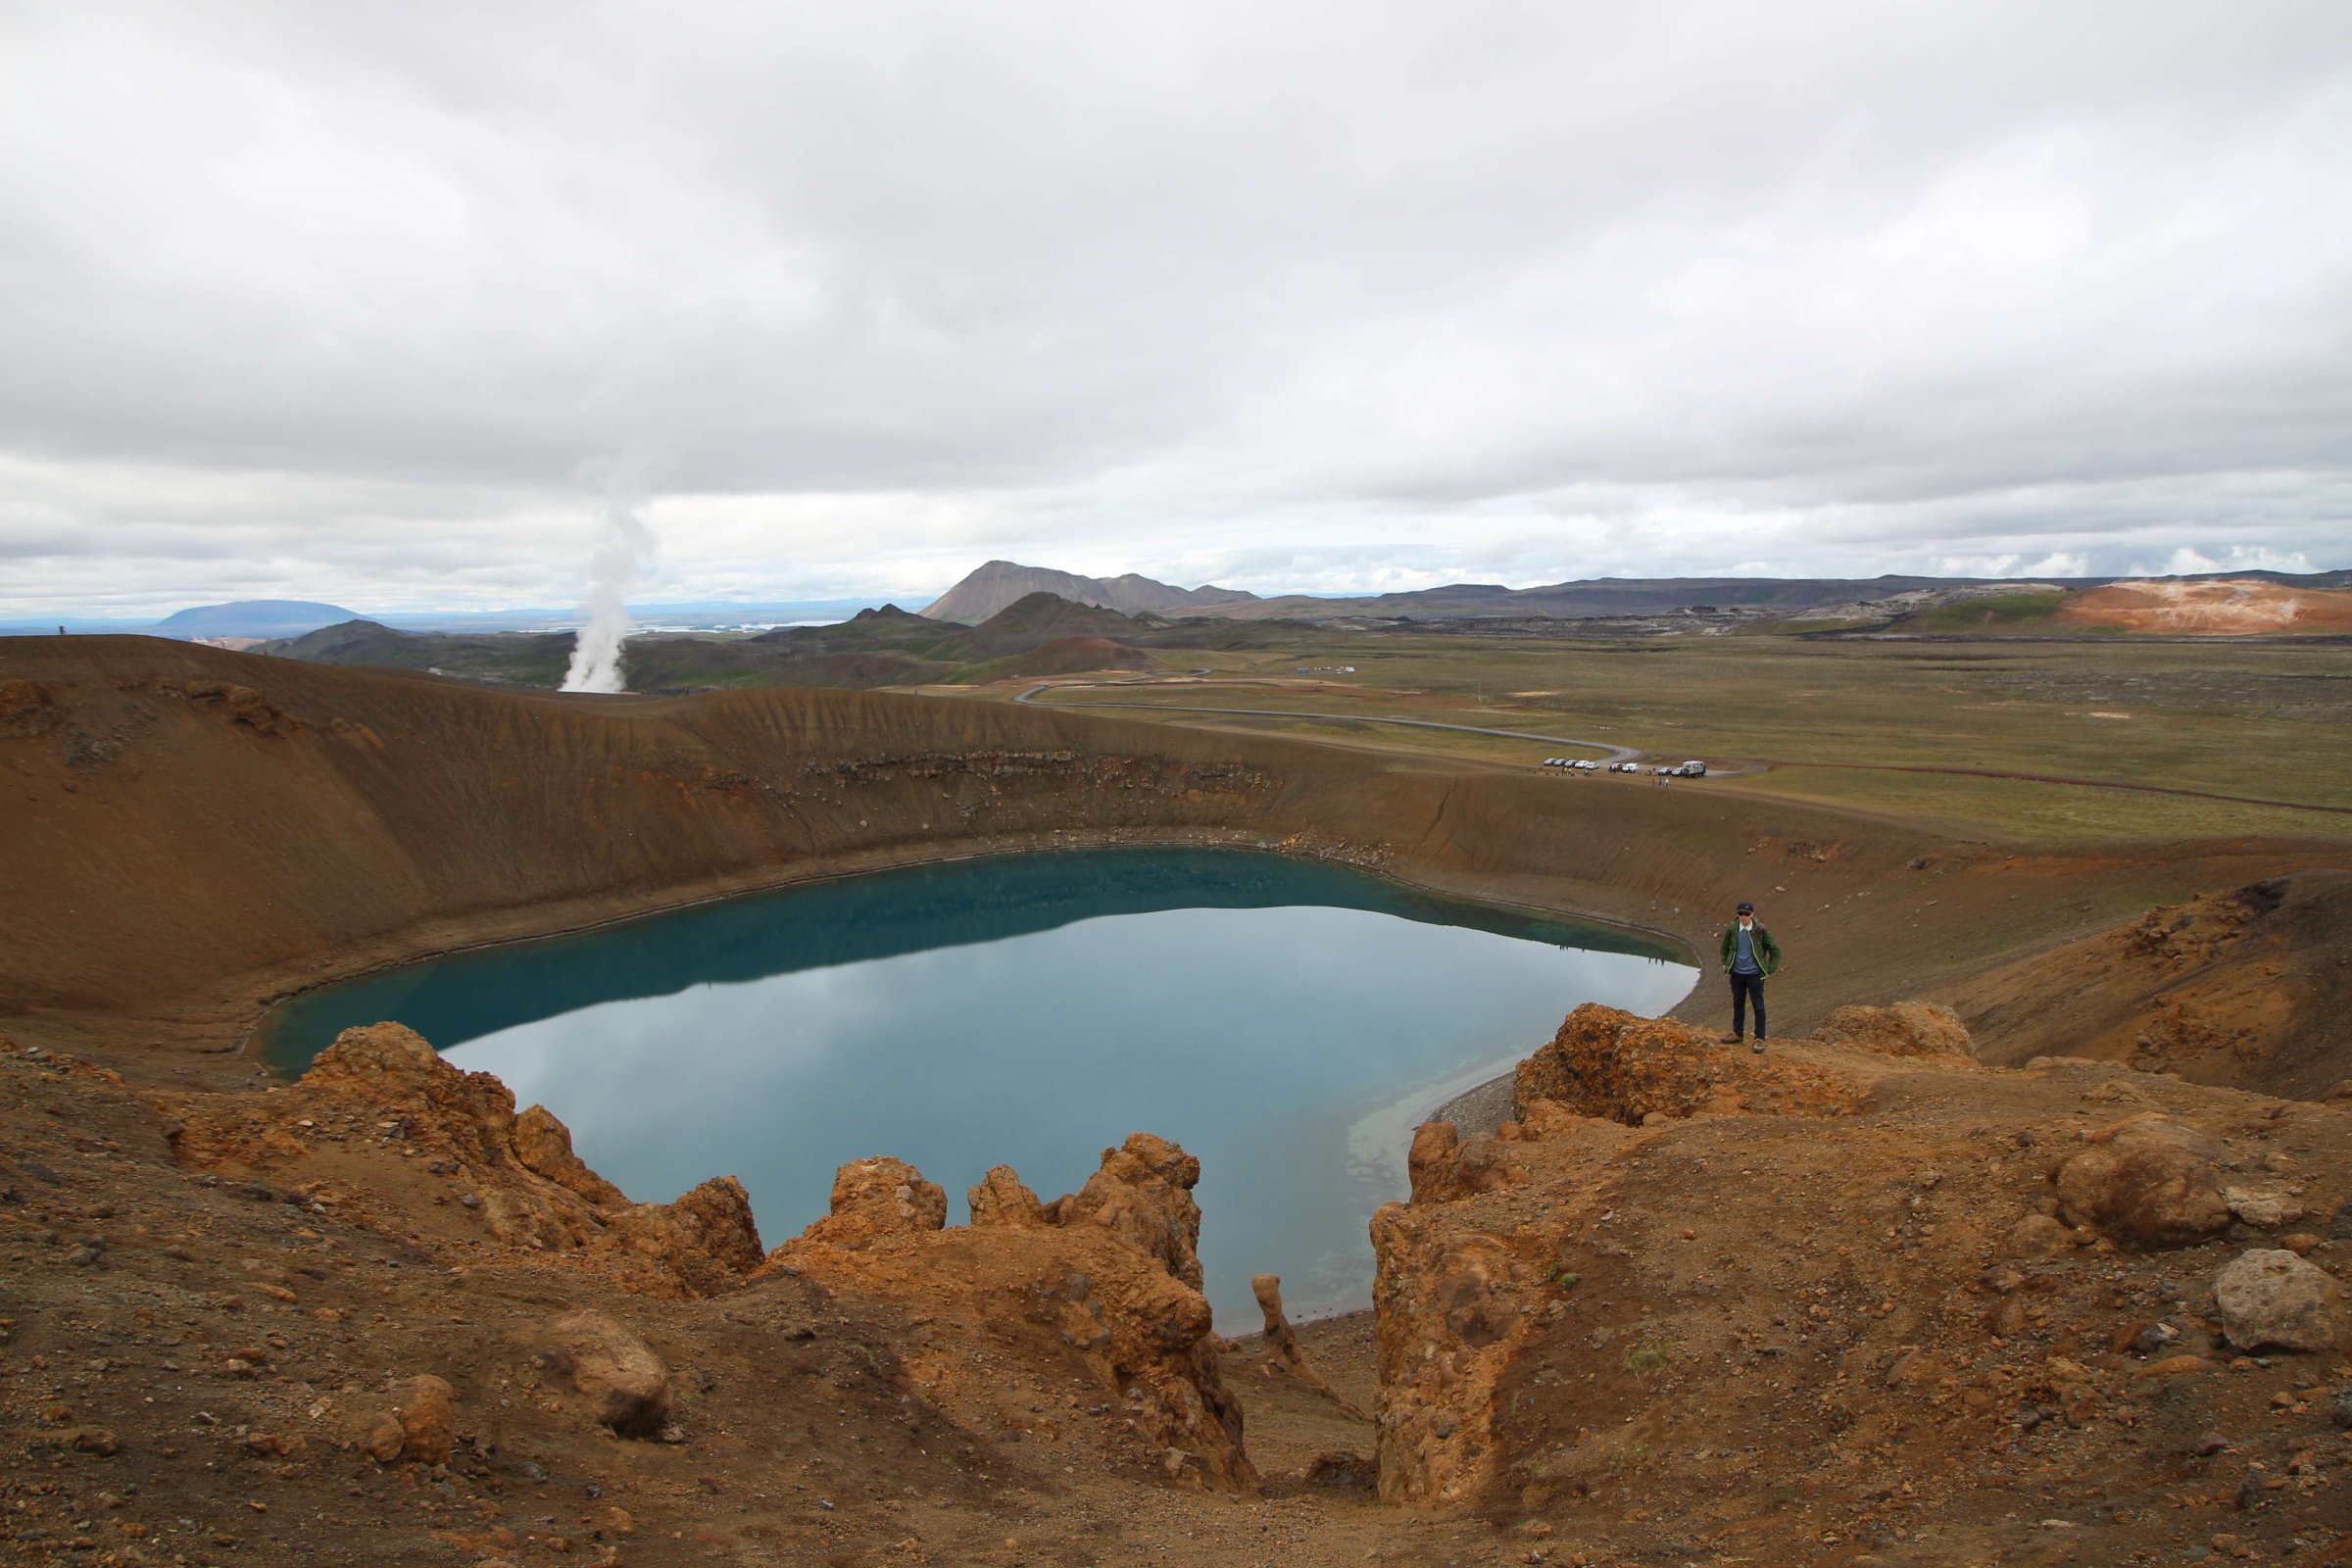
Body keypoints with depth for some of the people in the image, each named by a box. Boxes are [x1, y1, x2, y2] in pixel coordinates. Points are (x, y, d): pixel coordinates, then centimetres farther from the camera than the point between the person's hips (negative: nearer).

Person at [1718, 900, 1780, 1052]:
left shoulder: (1760, 930, -12)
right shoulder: (1731, 929, -4)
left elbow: (1775, 950, -1)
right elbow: (1725, 948, 14)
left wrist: (1769, 969, -3)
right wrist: (1725, 965, 9)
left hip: (1755, 974, -3)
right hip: (1737, 974, 3)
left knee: (1758, 1006, 4)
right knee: (1737, 1004, 16)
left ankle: (1760, 1039, 12)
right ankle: (1737, 1033, 30)